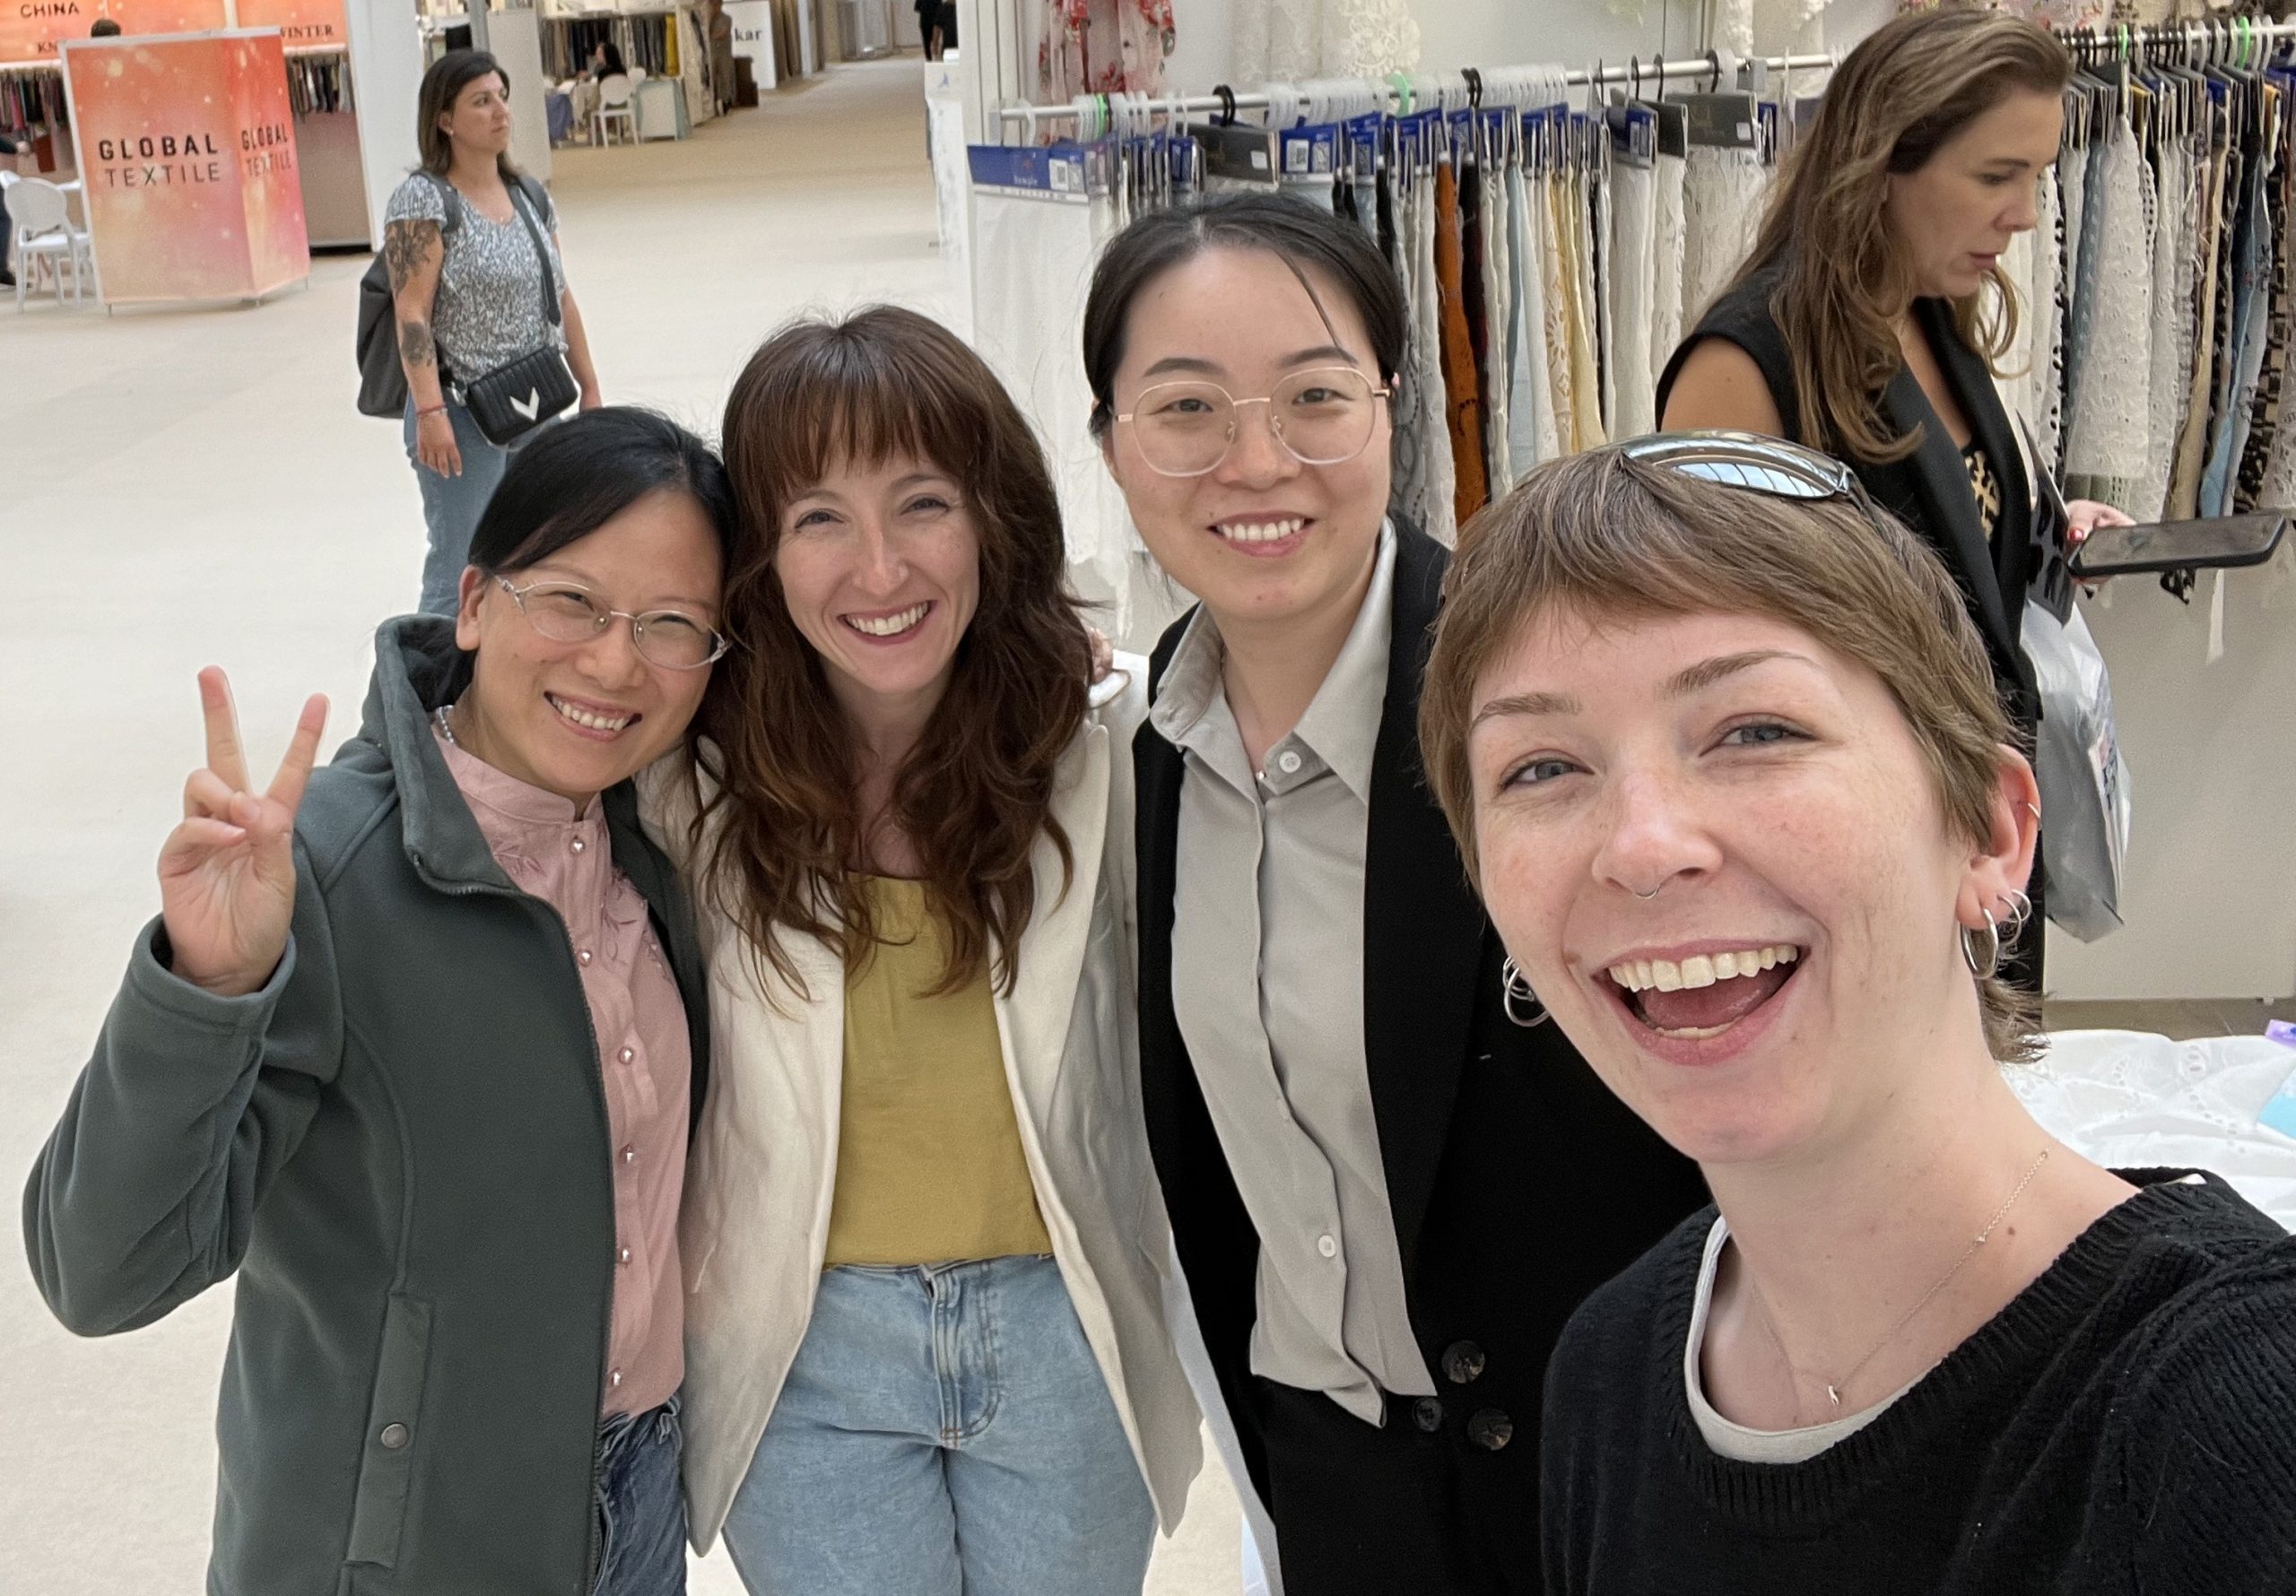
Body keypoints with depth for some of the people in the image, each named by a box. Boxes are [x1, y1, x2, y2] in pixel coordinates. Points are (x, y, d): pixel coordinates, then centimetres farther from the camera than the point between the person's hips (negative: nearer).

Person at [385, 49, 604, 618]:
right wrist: (430, 412, -23)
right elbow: (412, 313, -15)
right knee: (463, 576, -9)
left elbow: (560, 299, 16)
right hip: (465, 415, -6)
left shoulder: (530, 196, 11)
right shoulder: (423, 198, -9)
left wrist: (589, 387, 15)